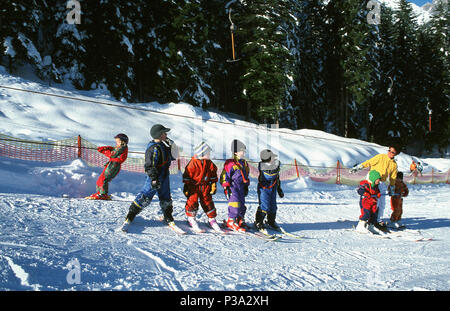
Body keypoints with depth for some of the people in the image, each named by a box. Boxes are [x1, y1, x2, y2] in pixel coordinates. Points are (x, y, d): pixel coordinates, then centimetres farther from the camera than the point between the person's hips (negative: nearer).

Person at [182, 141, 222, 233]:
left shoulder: (209, 163, 2)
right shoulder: (193, 163, -12)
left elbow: (213, 174, 13)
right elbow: (187, 175, -7)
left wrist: (214, 184, 9)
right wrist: (186, 186, -7)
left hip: (205, 186, 4)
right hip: (194, 186, -4)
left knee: (208, 202, 6)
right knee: (192, 201, -6)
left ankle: (212, 219, 15)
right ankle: (191, 219, 12)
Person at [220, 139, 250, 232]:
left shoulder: (244, 163, 15)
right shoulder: (230, 163, -9)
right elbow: (224, 176, -8)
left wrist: (246, 186, 22)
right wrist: (226, 188, -12)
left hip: (241, 187, 8)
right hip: (232, 187, -8)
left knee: (242, 205, 9)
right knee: (235, 203, -15)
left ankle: (240, 221, 23)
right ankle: (231, 221, -4)